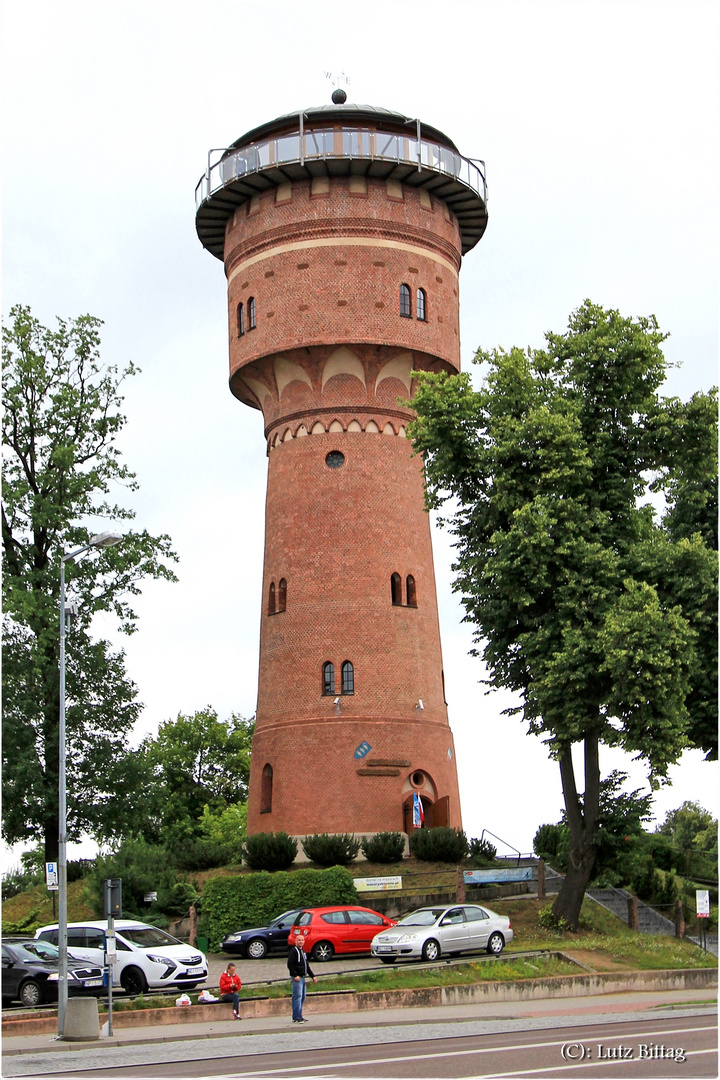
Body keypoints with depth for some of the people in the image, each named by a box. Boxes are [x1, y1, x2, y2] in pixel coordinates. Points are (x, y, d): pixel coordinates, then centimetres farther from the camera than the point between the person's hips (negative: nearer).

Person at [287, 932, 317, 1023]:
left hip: (302, 977, 9)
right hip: (297, 978, -9)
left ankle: (297, 1017, 17)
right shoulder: (293, 951, -8)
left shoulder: (302, 951, 20)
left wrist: (312, 976, 24)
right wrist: (295, 975, -22)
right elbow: (290, 965, -16)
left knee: (302, 997, 10)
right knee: (297, 996, -12)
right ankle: (297, 1017, -12)